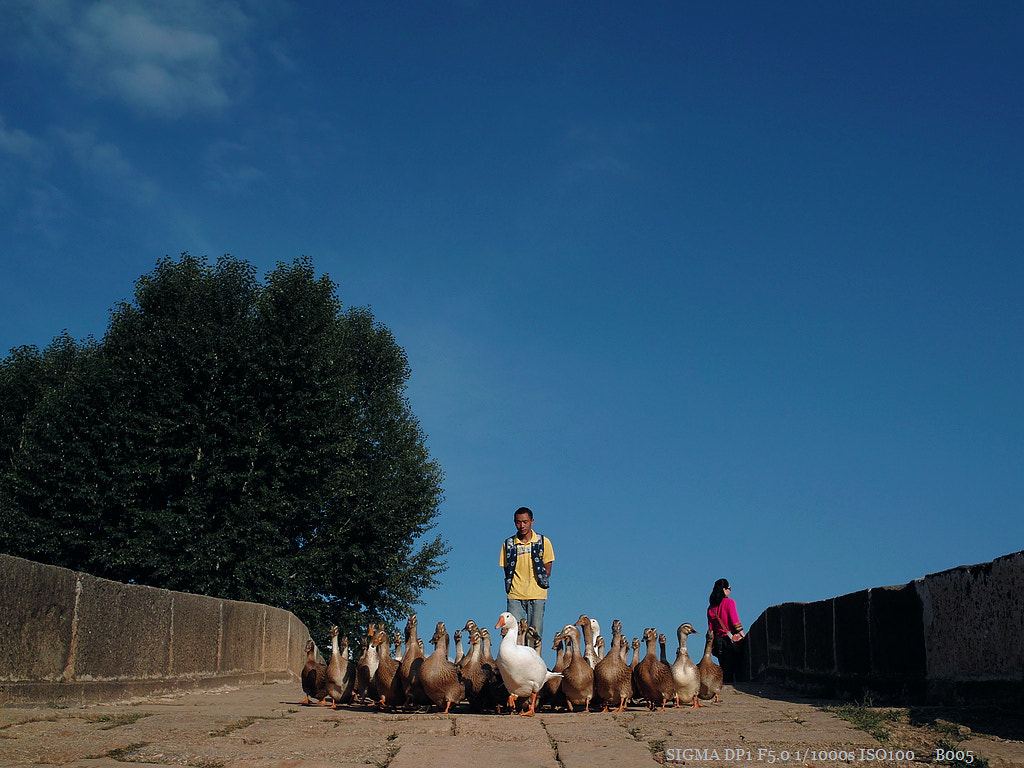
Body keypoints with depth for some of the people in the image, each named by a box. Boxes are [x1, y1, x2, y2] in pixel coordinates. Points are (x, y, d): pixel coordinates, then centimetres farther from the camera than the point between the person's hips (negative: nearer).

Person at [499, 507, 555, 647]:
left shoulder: (543, 542, 5)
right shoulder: (508, 544, 8)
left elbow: (547, 570, 7)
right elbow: (507, 571, 12)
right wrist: (510, 586, -1)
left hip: (537, 596, -1)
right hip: (515, 596, 1)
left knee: (535, 635, -2)